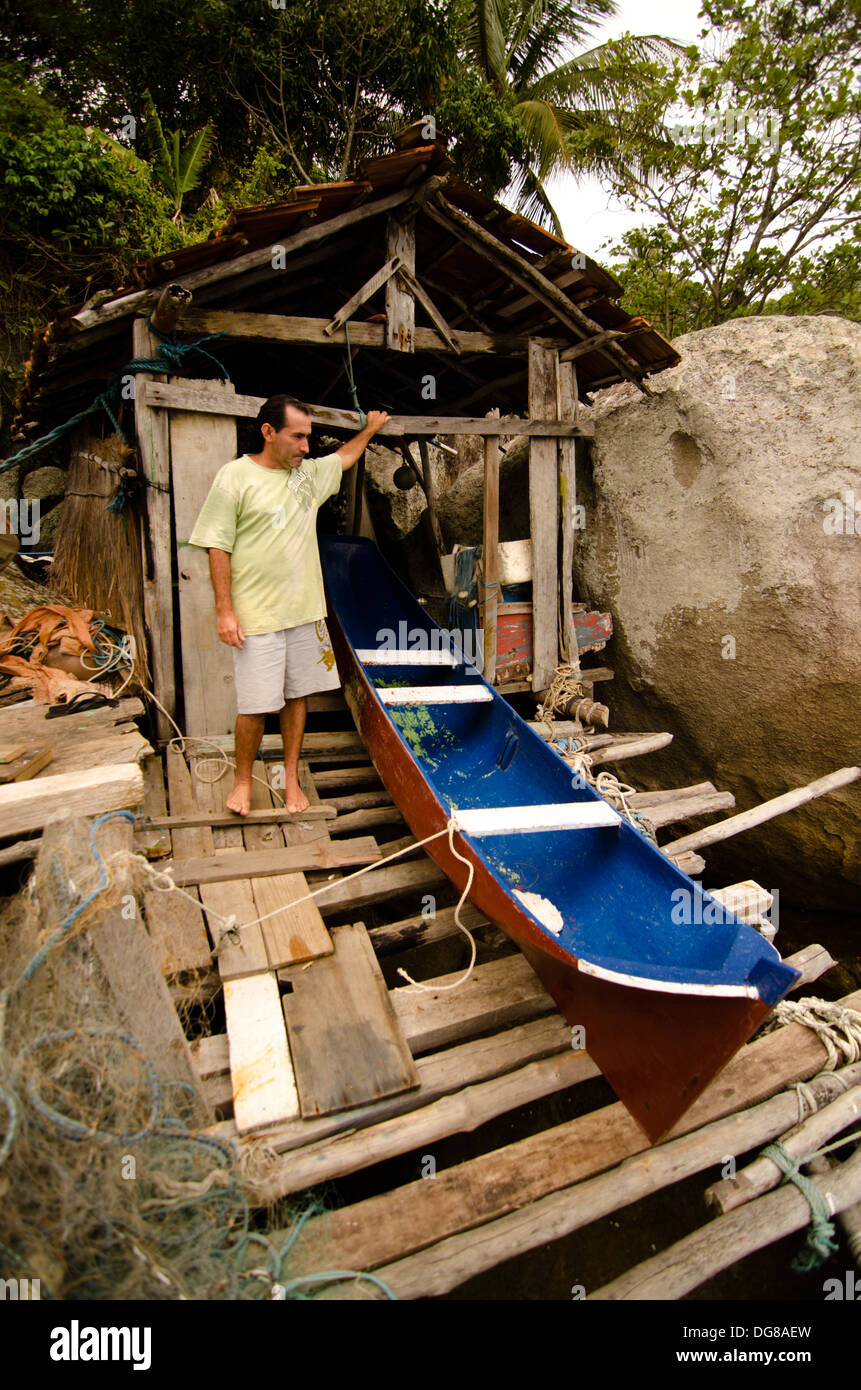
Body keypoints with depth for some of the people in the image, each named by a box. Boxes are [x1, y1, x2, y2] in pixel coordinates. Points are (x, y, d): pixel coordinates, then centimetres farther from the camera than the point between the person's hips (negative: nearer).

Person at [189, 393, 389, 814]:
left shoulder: (309, 473, 11)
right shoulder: (234, 477, -7)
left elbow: (344, 457, 34)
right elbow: (217, 547, -8)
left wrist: (369, 430, 45)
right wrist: (225, 610, -12)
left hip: (305, 612, 6)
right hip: (257, 617, -5)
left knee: (297, 697, 11)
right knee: (256, 706, -1)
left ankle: (291, 778, 25)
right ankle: (243, 780, 20)